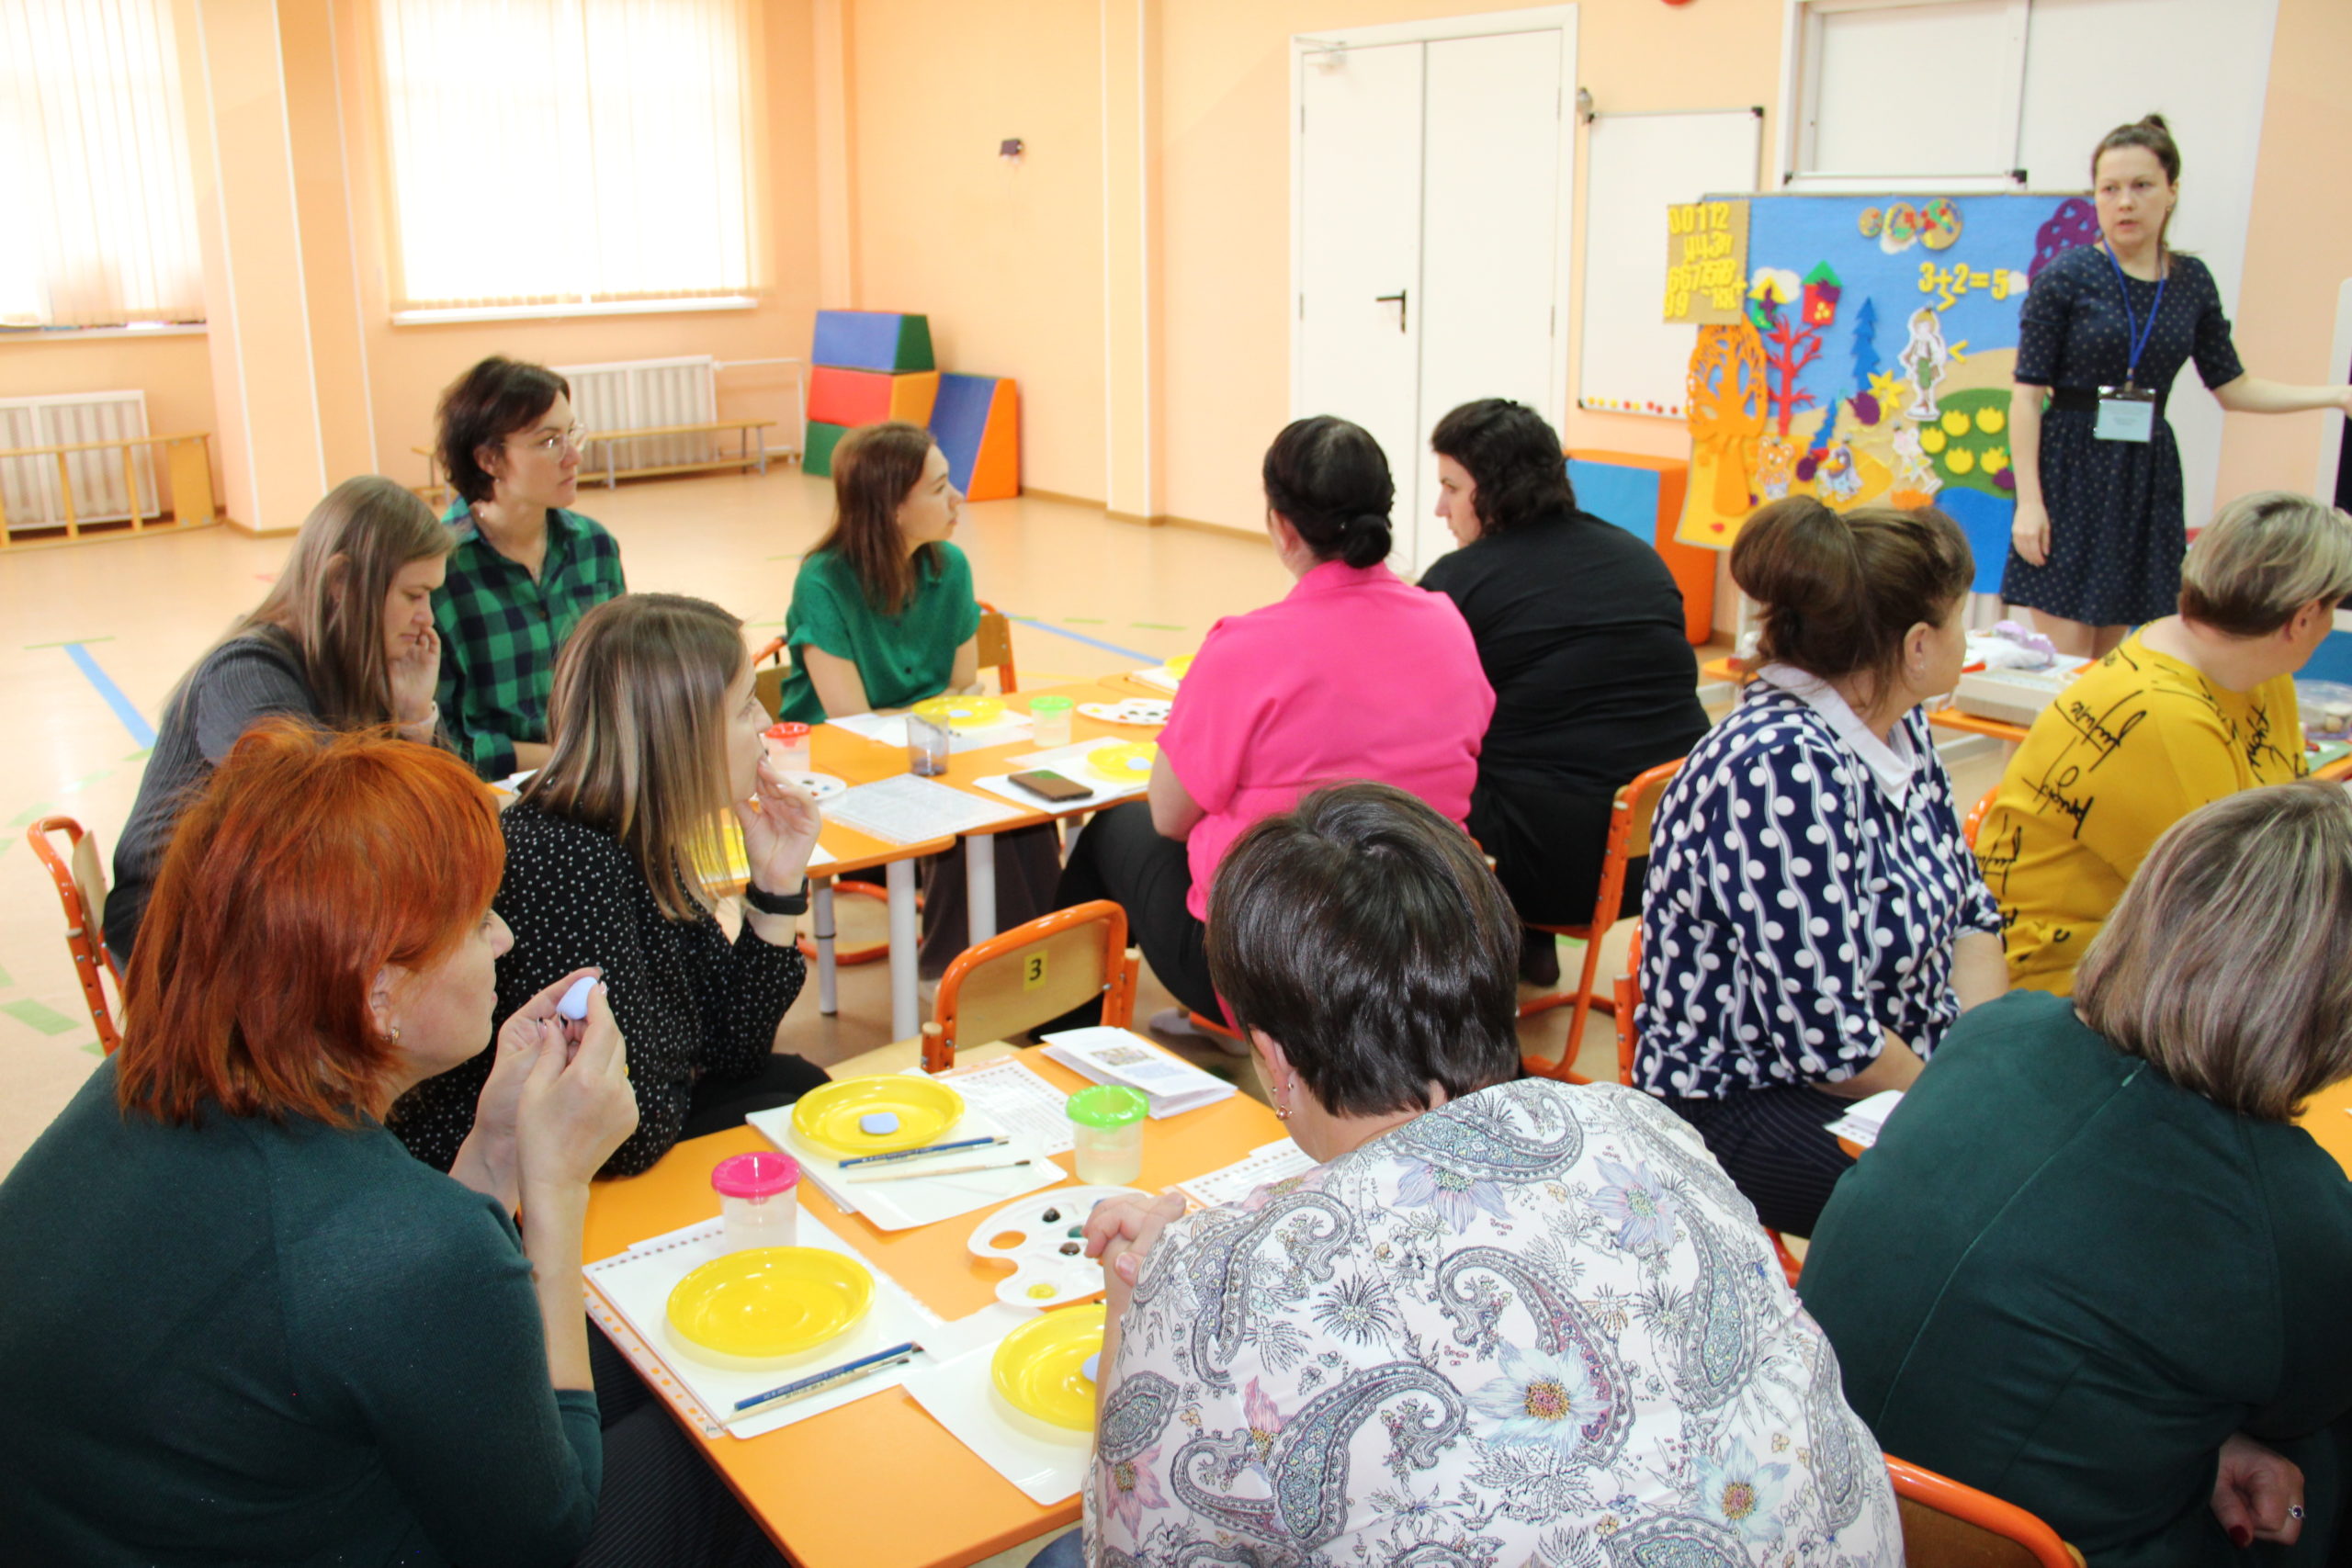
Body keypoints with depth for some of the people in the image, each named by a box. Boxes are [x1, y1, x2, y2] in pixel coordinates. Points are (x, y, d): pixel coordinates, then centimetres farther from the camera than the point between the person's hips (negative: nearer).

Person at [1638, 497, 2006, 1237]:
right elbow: (1828, 1036, -26)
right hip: (1744, 1104, -9)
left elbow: (1969, 911, 11)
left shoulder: (1897, 730, 2)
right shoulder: (1784, 769, -26)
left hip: (1890, 1066, 9)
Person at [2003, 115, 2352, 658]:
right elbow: (2026, 394, -9)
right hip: (2071, 474, -4)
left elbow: (2232, 388, 15)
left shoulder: (2191, 281, 7)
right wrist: (2028, 501, -14)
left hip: (2149, 476, 4)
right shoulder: (2066, 277, -7)